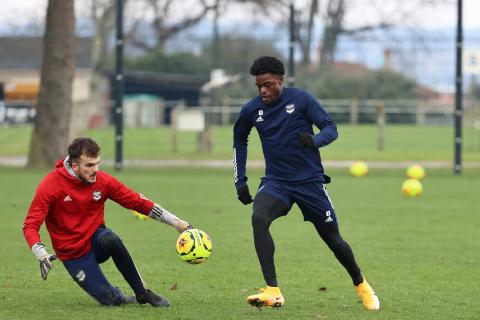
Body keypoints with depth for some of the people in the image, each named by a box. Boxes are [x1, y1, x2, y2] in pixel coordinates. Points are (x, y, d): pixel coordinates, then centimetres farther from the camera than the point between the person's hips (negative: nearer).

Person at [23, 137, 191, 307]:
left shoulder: (103, 180, -9)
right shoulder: (51, 186, -18)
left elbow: (137, 202, -2)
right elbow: (30, 226, -17)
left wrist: (176, 222, -6)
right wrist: (42, 255, -35)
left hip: (96, 239, 3)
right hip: (73, 253, -3)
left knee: (110, 239, -35)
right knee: (111, 300, -21)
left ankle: (142, 293, -16)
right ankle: (120, 298, 19)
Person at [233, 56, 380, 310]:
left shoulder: (301, 99, -10)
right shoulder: (251, 110, -1)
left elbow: (330, 128, -9)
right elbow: (239, 140, 17)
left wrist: (315, 140, -32)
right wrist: (240, 181, 13)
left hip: (310, 181, -1)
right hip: (276, 182, 1)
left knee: (332, 237, 6)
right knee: (258, 219, -29)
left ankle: (361, 285, 36)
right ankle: (273, 292, -30)